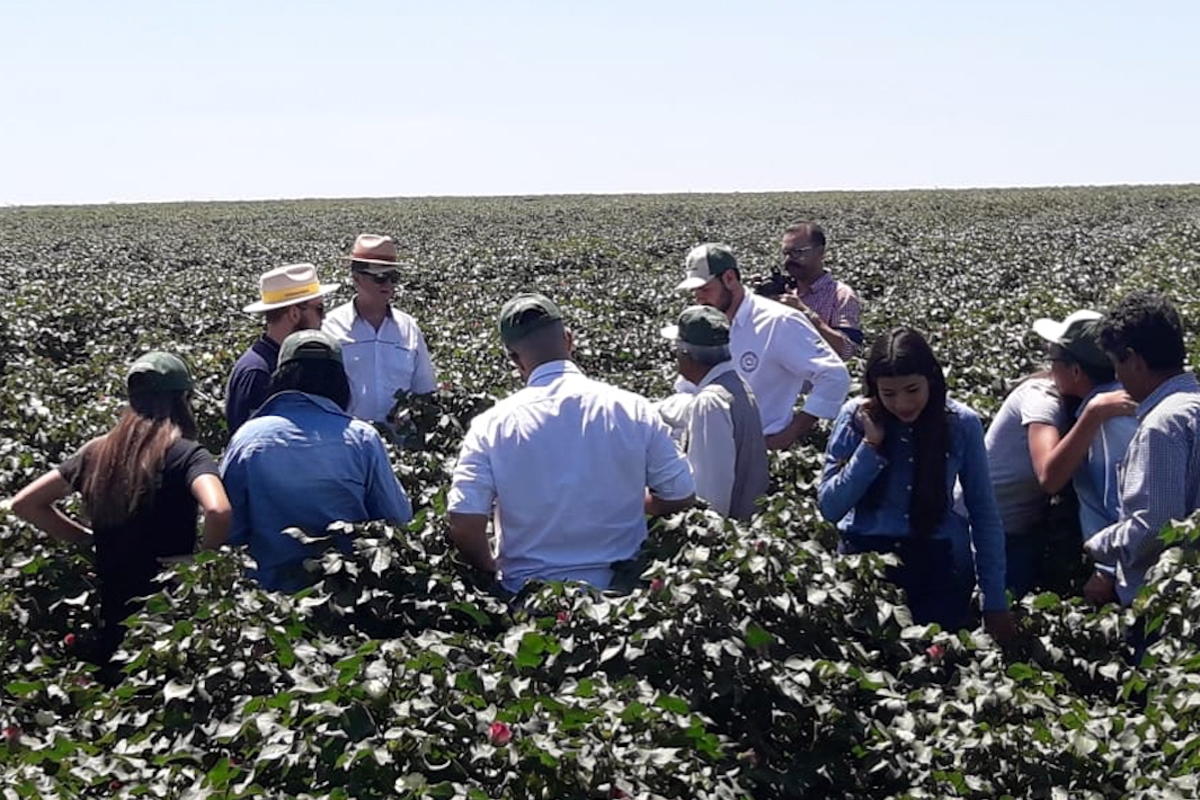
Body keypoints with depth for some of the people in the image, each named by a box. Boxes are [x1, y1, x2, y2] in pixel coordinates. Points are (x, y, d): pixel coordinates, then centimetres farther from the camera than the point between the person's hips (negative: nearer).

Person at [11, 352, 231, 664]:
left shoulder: (97, 452, 5)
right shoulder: (186, 454, -11)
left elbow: (24, 503, 10)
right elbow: (218, 512, -29)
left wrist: (87, 539, 10)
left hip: (113, 619, 5)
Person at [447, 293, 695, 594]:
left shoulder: (491, 427, -10)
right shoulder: (634, 410, -8)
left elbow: (464, 527, -14)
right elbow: (681, 497, 0)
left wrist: (495, 570, 5)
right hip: (619, 591, 1)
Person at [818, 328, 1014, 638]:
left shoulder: (962, 423, -5)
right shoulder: (856, 417, -6)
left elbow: (984, 515, 2)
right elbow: (829, 508, -8)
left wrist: (995, 603, 2)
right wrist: (871, 445, -17)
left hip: (933, 564, 0)